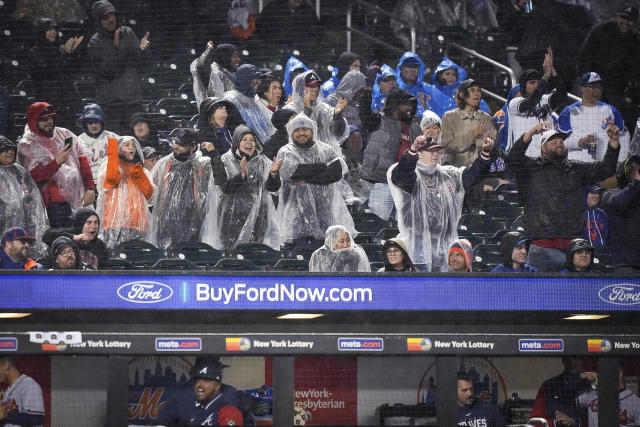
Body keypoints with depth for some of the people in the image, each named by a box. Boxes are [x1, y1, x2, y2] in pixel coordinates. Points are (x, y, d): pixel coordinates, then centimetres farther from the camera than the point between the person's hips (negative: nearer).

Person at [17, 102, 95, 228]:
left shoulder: (64, 134, 13)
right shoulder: (26, 145, -1)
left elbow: (82, 161, 13)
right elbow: (34, 176, -10)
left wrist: (90, 188, 4)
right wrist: (57, 162, -19)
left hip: (79, 199, 5)